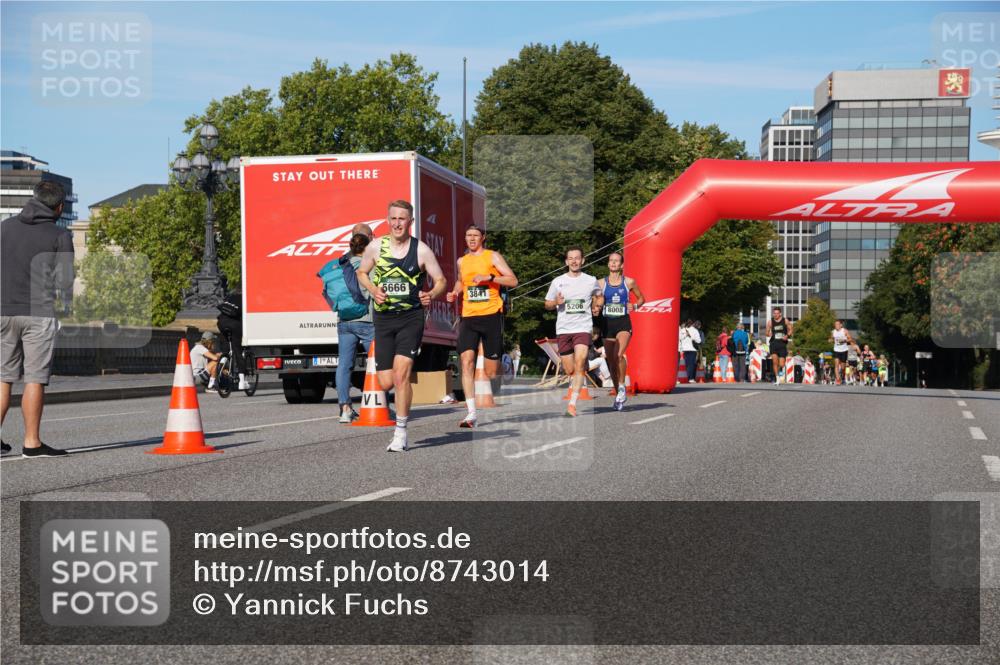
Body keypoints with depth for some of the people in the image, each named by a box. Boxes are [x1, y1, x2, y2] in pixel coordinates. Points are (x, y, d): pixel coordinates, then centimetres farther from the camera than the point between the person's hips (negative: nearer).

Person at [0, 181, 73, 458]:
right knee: (35, 378, -2)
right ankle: (32, 442, -3)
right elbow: (64, 281, -4)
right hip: (39, 313, -4)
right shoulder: (60, 235, -1)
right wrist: (68, 311, 10)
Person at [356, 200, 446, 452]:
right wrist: (374, 290, -5)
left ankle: (401, 432, -5)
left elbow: (440, 280, 4)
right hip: (383, 317, 2)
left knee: (401, 374, -16)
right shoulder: (375, 247, 1)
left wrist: (431, 295, -18)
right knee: (386, 383, 0)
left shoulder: (421, 250, -4)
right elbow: (362, 273, 16)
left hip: (411, 317, -2)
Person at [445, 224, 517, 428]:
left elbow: (513, 281, -4)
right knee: (467, 360, -15)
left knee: (491, 369, 0)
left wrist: (490, 277, -16)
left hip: (491, 314, -3)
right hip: (468, 317, 3)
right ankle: (471, 413, -19)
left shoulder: (492, 256, 2)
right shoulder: (462, 261, 16)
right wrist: (455, 293, 13)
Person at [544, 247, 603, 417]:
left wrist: (597, 306, 5)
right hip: (563, 329, 1)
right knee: (569, 371, 4)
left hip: (583, 328, -1)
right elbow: (547, 304, 12)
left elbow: (599, 296, 25)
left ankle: (572, 404, -22)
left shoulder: (591, 280, 5)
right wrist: (556, 302, -8)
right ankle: (574, 387, 38)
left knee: (579, 365, -19)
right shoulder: (558, 282, 5)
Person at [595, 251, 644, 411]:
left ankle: (622, 386, -6)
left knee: (618, 355, -26)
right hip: (607, 324, 3)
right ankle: (618, 395, 21)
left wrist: (634, 306, -4)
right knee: (611, 361, 6)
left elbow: (641, 298, 15)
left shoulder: (629, 282, 2)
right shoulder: (601, 283, 5)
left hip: (623, 323, -3)